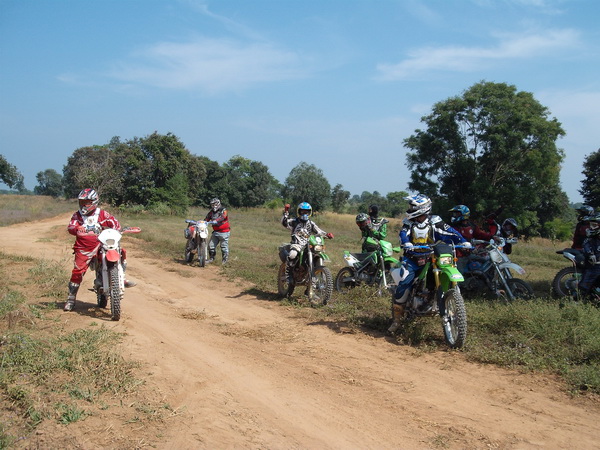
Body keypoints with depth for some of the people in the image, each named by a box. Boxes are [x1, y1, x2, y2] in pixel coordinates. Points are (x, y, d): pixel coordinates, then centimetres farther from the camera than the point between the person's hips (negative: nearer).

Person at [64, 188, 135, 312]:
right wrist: (77, 228, -31)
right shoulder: (77, 215, 7)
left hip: (100, 246, 1)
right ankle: (71, 298, 5)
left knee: (121, 251, -13)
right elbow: (70, 226, -7)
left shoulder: (102, 214, 7)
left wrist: (116, 230, -20)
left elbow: (113, 221, 3)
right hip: (84, 249, -1)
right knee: (77, 271, -10)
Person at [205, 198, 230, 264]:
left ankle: (225, 260, 12)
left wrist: (215, 221, -43)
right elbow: (207, 218, 5)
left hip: (224, 232, -6)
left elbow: (222, 217, -27)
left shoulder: (223, 210, -9)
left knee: (224, 246, -1)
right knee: (211, 245, 6)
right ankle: (211, 258, 21)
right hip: (215, 232, 6)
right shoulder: (211, 212, 11)